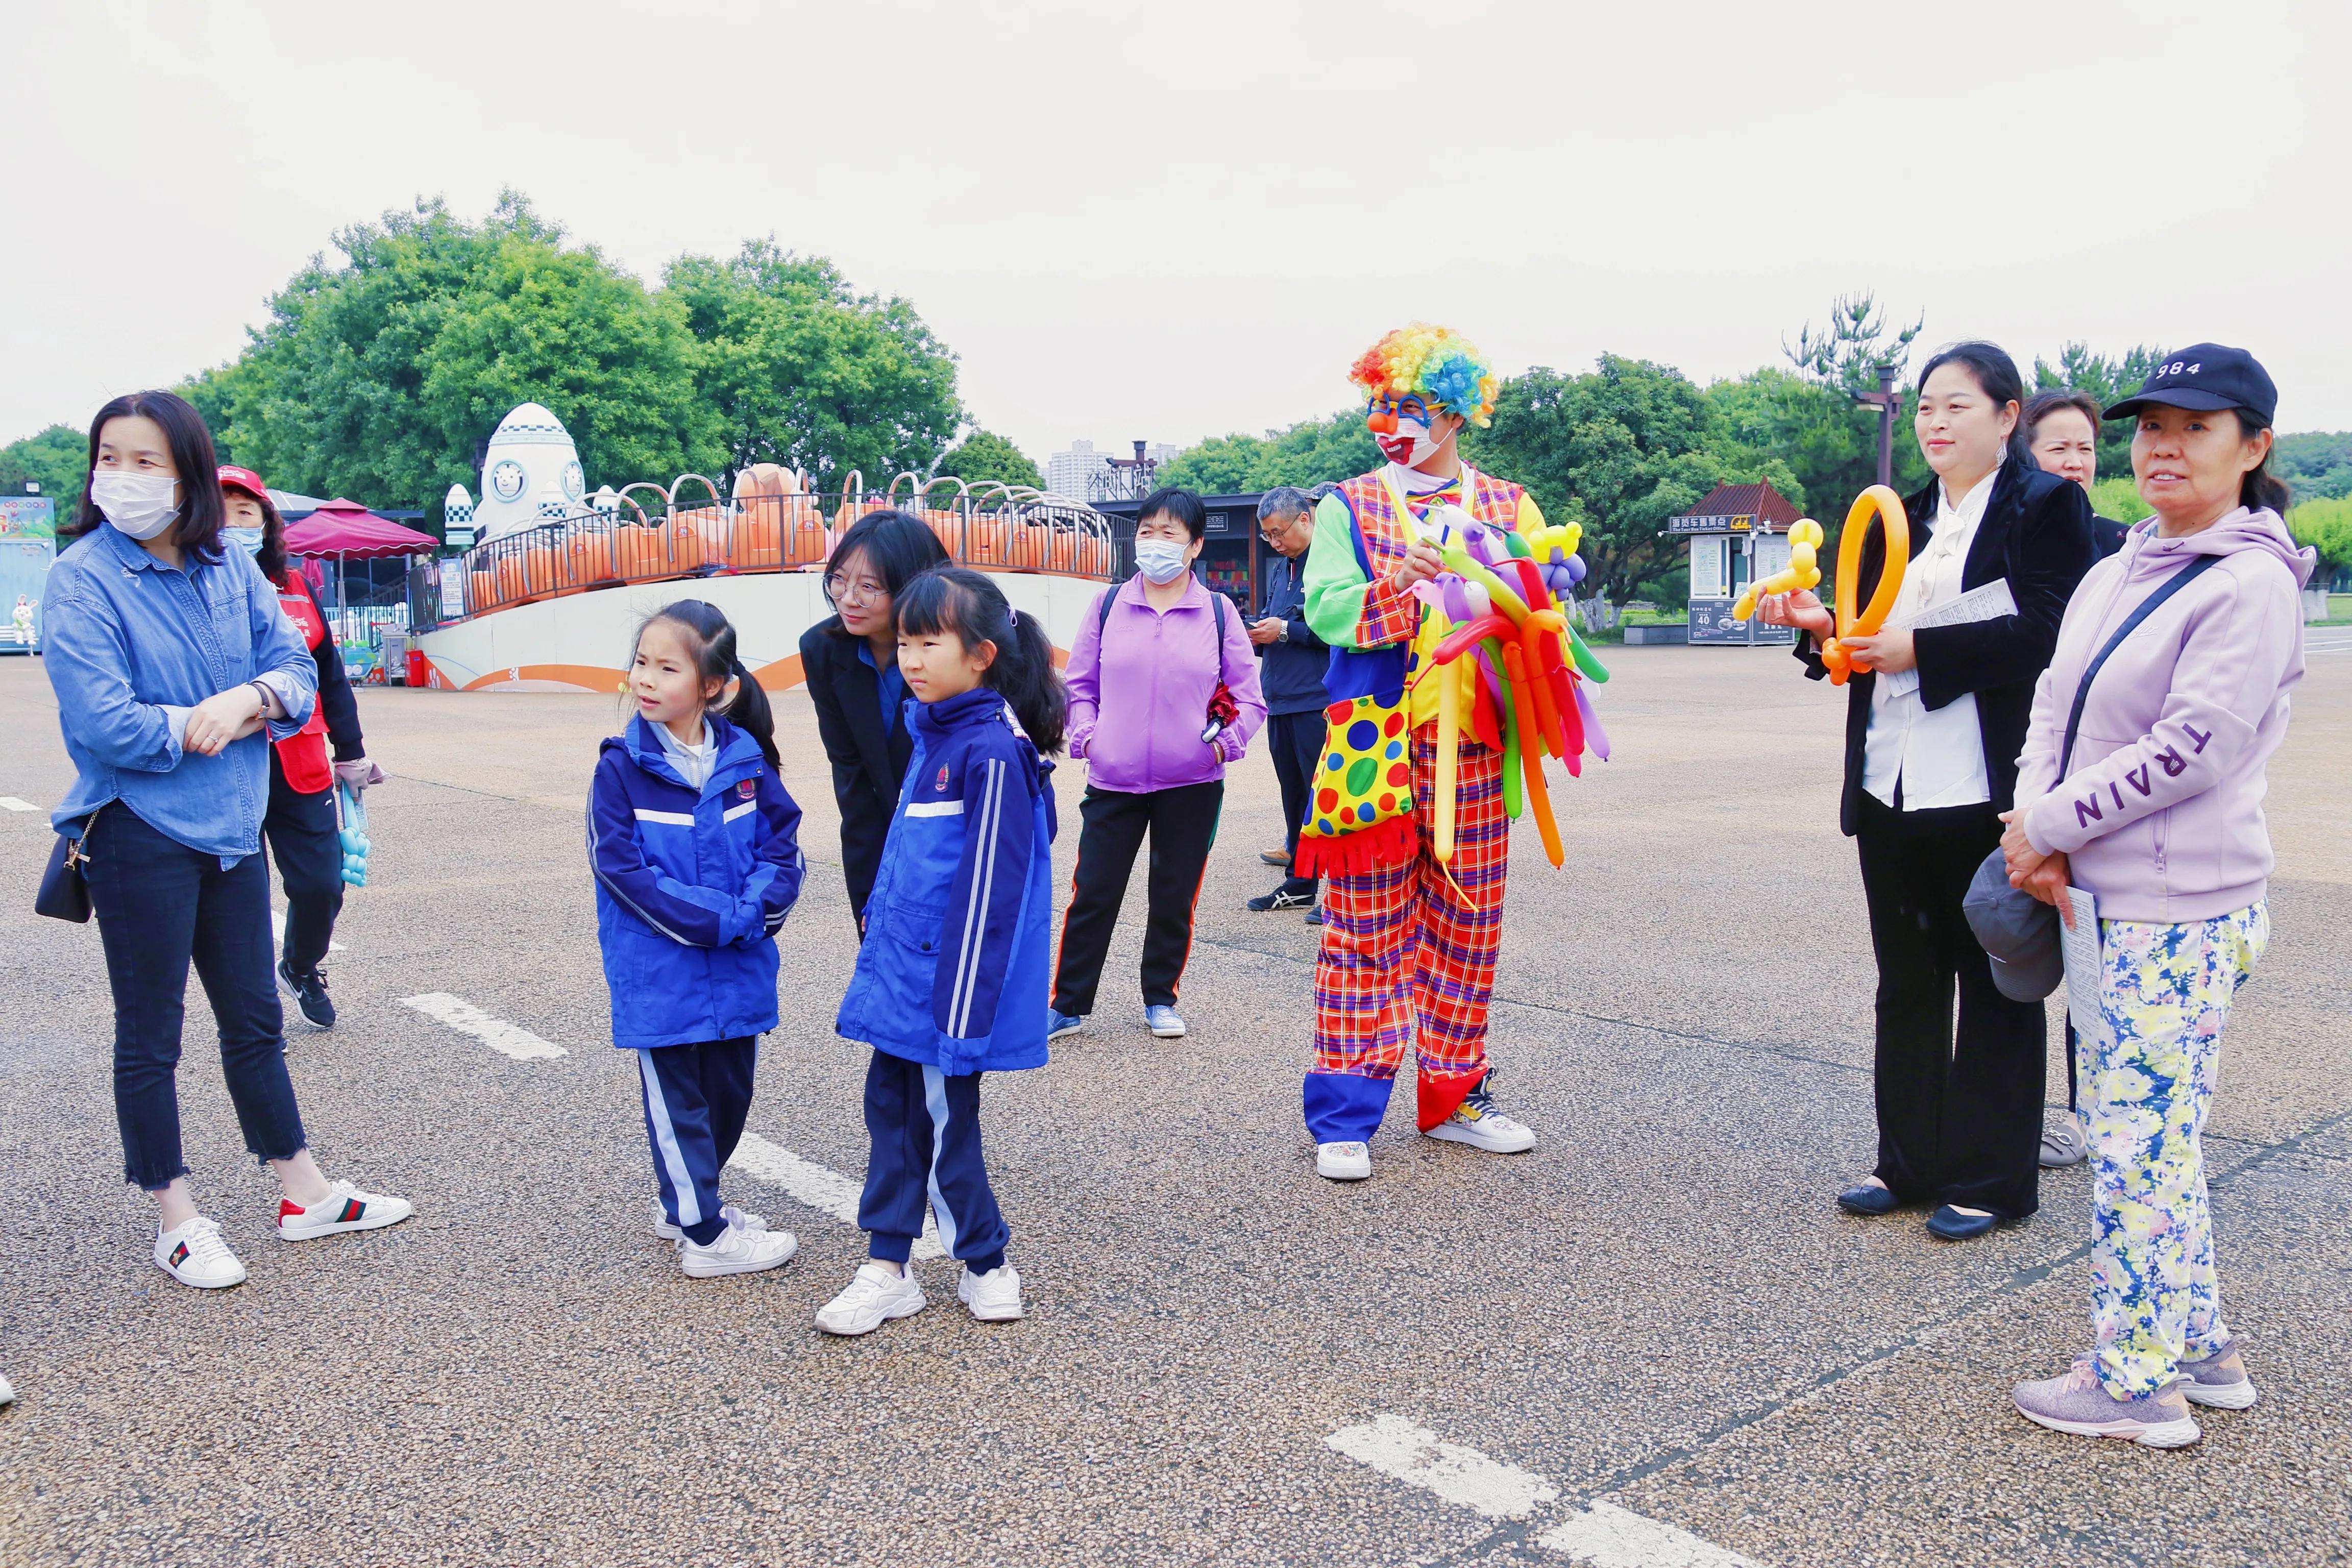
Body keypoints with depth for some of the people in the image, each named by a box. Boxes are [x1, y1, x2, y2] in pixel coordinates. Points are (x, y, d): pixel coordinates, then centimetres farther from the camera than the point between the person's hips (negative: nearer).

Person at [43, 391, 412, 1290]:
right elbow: (103, 725, -21)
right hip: (139, 836, -5)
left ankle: (305, 1195, 27)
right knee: (151, 1036, 8)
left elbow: (297, 667, 3)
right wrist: (210, 726, -10)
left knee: (255, 1019, 15)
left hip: (231, 827, 5)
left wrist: (252, 695, -18)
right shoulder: (82, 581, -12)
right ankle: (176, 1222, 21)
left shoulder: (229, 568, 3)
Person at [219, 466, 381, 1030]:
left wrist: (350, 753, 16)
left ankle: (302, 968, 35)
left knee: (322, 886, 4)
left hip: (301, 774, 3)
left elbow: (330, 678, 13)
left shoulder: (297, 590, 7)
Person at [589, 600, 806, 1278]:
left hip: (740, 969, 4)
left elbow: (784, 843, 2)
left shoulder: (744, 758, -1)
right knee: (678, 1102, 7)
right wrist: (722, 920, -19)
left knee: (731, 1093, 16)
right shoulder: (621, 768, -10)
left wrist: (756, 908, -16)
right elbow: (625, 869, -15)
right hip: (661, 974, -4)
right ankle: (703, 1234, 20)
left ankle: (686, 1200, 38)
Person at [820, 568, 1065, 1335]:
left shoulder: (994, 751, -19)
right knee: (890, 1104, 13)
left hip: (949, 976, -9)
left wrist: (959, 1001, -20)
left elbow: (988, 886, -21)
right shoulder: (934, 732, 9)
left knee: (944, 1120, 4)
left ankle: (986, 1264, 25)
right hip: (903, 968, 9)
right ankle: (887, 1268, 25)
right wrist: (880, 942, 20)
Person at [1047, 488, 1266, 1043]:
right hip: (1114, 781, 0)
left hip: (1192, 785, 0)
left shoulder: (1217, 613, 1)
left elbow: (1249, 695, 5)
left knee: (1175, 898, 11)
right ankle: (1069, 1005, 15)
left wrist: (1227, 742, -10)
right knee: (1092, 894, 2)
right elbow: (1080, 684, 10)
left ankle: (1161, 999, 29)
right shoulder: (1108, 606, 3)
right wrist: (1086, 736, -4)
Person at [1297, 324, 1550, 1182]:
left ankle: (1455, 1095, 22)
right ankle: (1344, 1114, 6)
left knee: (1467, 927, 9)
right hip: (1378, 742, -3)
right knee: (1368, 930, -1)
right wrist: (1395, 585, -24)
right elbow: (1324, 608, -7)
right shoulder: (1349, 506, 6)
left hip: (1473, 749, 3)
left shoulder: (1509, 505, 13)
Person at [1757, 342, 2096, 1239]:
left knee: (1995, 985, 5)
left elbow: (2045, 634, -17)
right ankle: (1910, 1163, 26)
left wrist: (1920, 649, -19)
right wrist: (1823, 628, -2)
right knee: (1907, 981, 14)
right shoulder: (1899, 519, 16)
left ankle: (1991, 1181, 16)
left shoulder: (2046, 506, -4)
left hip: (1987, 791, -7)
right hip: (1891, 787, 7)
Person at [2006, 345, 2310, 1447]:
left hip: (2180, 912, -8)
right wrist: (2036, 829, -6)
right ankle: (2200, 1348, 30)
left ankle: (2135, 1383, 10)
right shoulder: (2115, 575, 14)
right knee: (2154, 1135, 16)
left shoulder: (2250, 584, -12)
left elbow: (2192, 747, -19)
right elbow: (2055, 706, 10)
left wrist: (2048, 828, -13)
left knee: (2137, 1141, -2)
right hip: (2106, 898, 9)